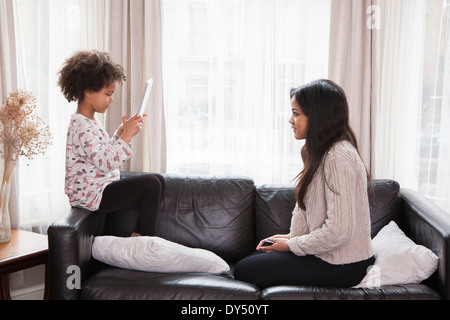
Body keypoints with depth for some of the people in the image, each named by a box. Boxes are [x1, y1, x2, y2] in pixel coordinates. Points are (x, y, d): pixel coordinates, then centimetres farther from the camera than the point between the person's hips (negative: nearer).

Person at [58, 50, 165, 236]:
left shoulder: (90, 122, 15)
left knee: (159, 180, 9)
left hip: (102, 187, 11)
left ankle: (138, 235, 9)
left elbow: (107, 152, 22)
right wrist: (127, 135, -24)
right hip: (91, 196, -11)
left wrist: (120, 132, 12)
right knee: (150, 184, -20)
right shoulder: (81, 126, -20)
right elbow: (106, 163, -27)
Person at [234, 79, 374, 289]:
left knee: (243, 270, -7)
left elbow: (338, 231, -27)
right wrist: (292, 237, 2)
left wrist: (291, 245, -15)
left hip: (341, 266, -10)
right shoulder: (323, 152, 10)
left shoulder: (339, 158, -24)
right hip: (329, 252, 10)